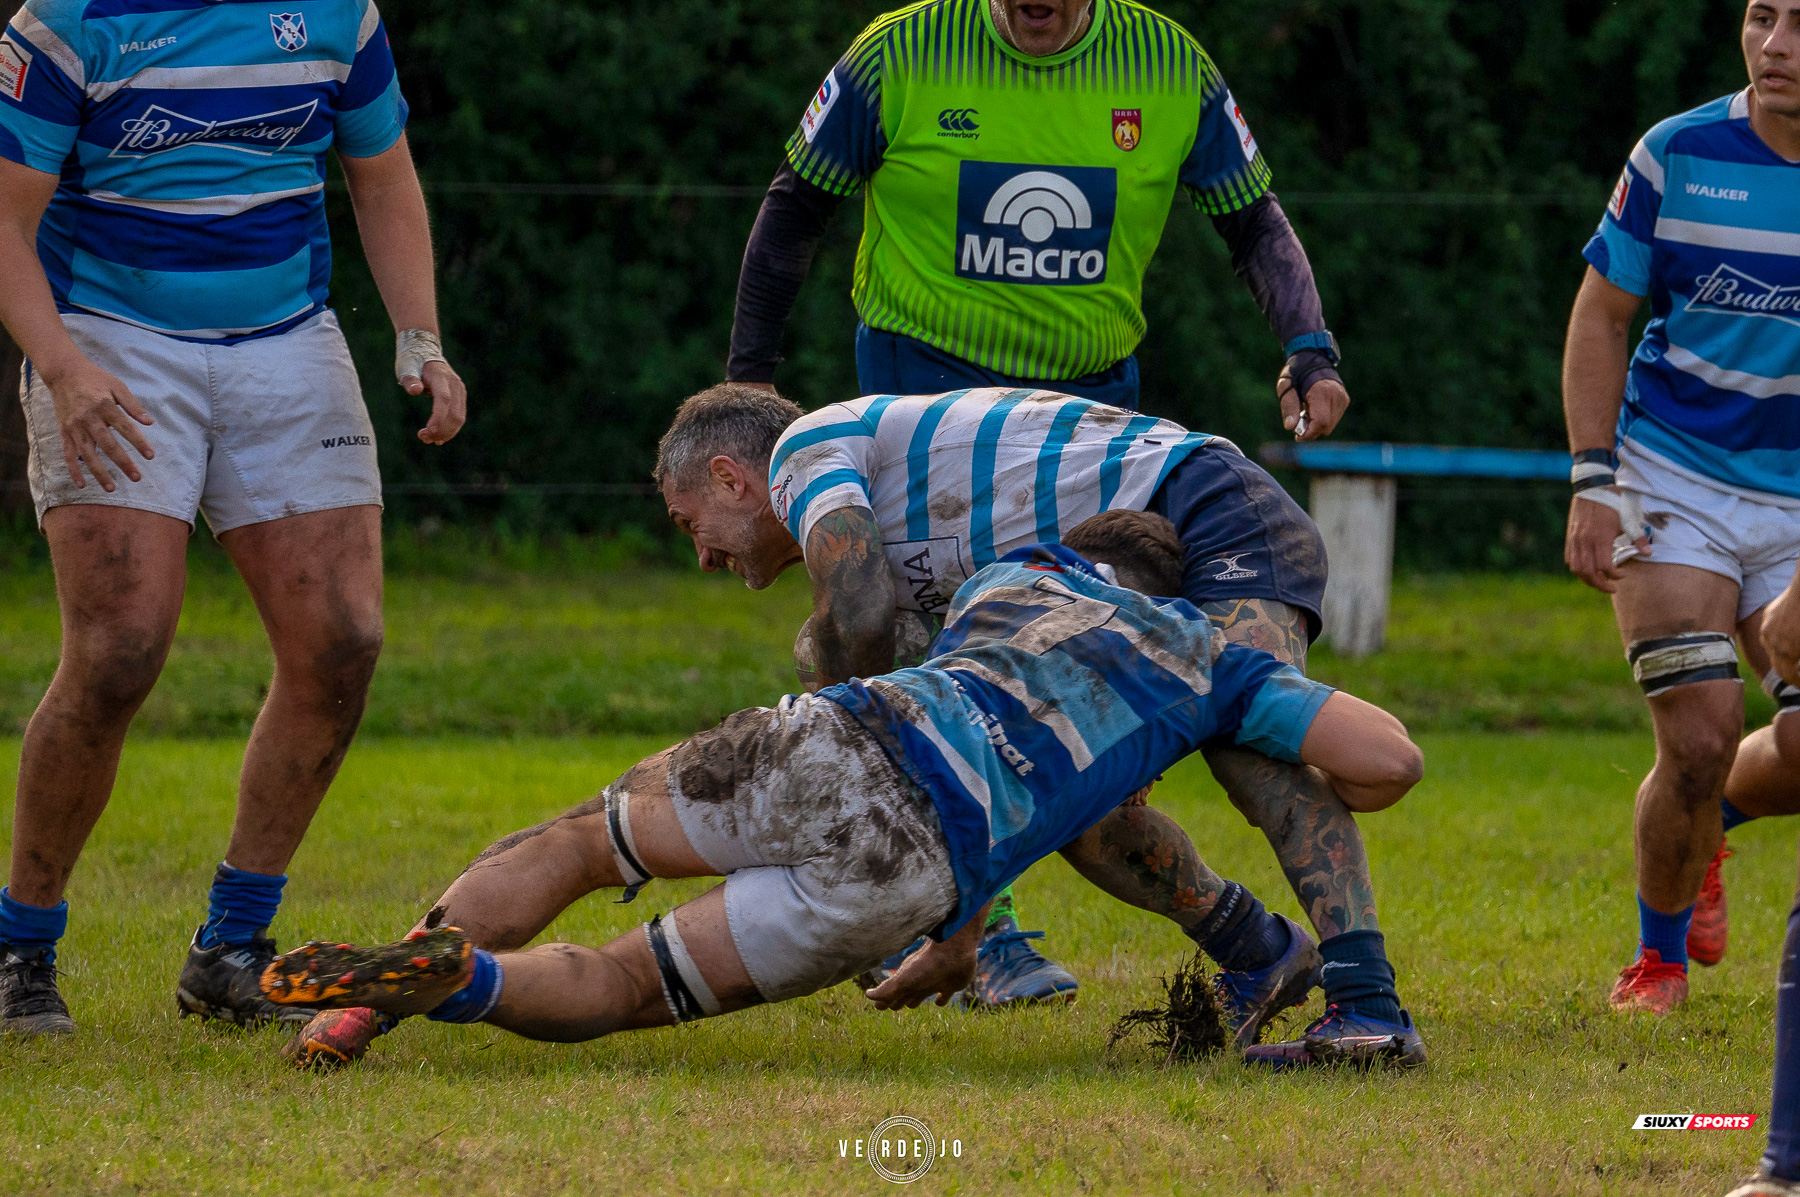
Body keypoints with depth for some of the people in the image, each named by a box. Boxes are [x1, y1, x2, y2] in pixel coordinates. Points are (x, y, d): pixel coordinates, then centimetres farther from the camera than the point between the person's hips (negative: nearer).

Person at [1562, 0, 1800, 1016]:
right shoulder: (1678, 156, -8)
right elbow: (1601, 318, 1)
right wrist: (1594, 483, -6)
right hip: (1672, 483, -2)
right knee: (1701, 741, -14)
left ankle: (1705, 834, 28)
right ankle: (1660, 956, 12)